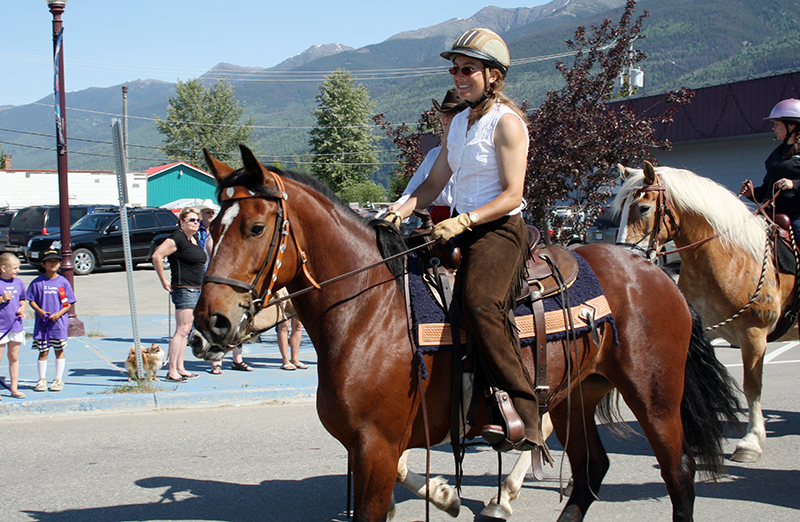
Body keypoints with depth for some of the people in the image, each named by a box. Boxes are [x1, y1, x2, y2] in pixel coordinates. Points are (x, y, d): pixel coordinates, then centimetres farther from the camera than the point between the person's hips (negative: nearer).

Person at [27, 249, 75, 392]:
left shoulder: (63, 282, 0)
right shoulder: (37, 282, 1)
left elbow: (68, 303, 2)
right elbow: (31, 300, 5)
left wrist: (59, 313, -13)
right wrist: (40, 311, -12)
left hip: (59, 322, 0)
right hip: (42, 322, 0)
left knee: (59, 350, 5)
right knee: (43, 351, 4)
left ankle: (58, 379, 14)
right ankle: (42, 379, 13)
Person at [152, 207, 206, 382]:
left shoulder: (194, 238, 14)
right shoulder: (177, 238, -14)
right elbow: (157, 256, -21)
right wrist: (164, 281, -18)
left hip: (196, 289, 9)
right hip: (183, 289, -9)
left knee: (186, 331, 12)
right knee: (182, 330, -12)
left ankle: (180, 368, 18)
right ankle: (172, 371, -11)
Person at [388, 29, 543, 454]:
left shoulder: (507, 122, -8)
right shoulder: (458, 123, 17)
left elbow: (511, 195, -14)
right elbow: (434, 183, 17)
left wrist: (463, 221, -26)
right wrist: (401, 212, -2)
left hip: (500, 229, -9)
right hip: (462, 231, 9)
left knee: (479, 303, -32)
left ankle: (524, 414, -31)